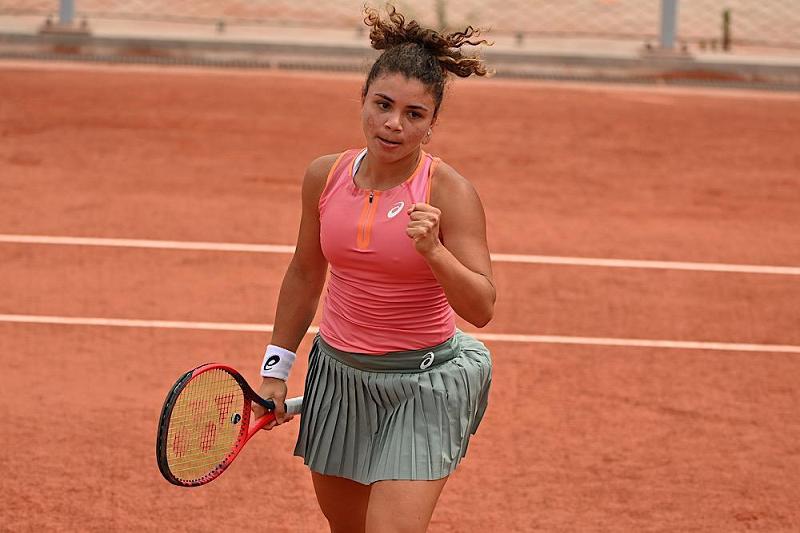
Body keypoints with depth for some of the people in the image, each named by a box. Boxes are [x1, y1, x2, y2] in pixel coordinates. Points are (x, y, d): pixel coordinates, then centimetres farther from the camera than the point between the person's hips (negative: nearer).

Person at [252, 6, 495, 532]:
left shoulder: (449, 192, -16)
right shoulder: (325, 176, -3)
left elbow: (481, 309, -19)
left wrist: (433, 251, -35)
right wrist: (275, 369, 15)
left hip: (423, 384, -5)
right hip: (338, 371, 5)